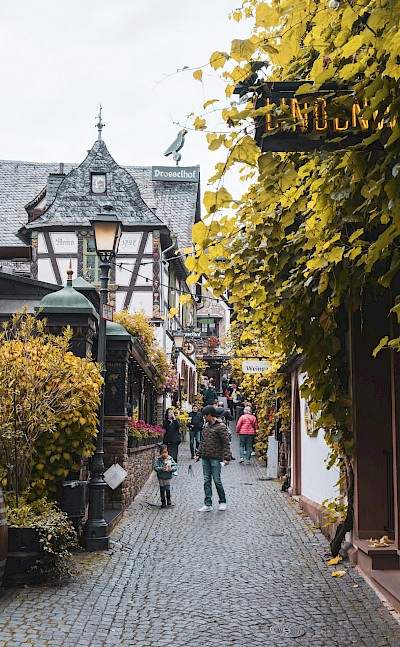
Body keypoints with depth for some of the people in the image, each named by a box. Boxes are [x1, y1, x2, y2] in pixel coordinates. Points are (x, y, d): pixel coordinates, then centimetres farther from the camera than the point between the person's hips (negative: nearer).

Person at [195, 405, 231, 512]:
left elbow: (226, 443, -12)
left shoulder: (220, 426, -9)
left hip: (215, 458, -7)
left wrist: (226, 457, -18)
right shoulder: (206, 426, 14)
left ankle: (222, 502, 17)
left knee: (217, 480, -1)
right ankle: (208, 504, 9)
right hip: (205, 458, 7)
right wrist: (198, 454, 13)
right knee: (207, 481, 6)